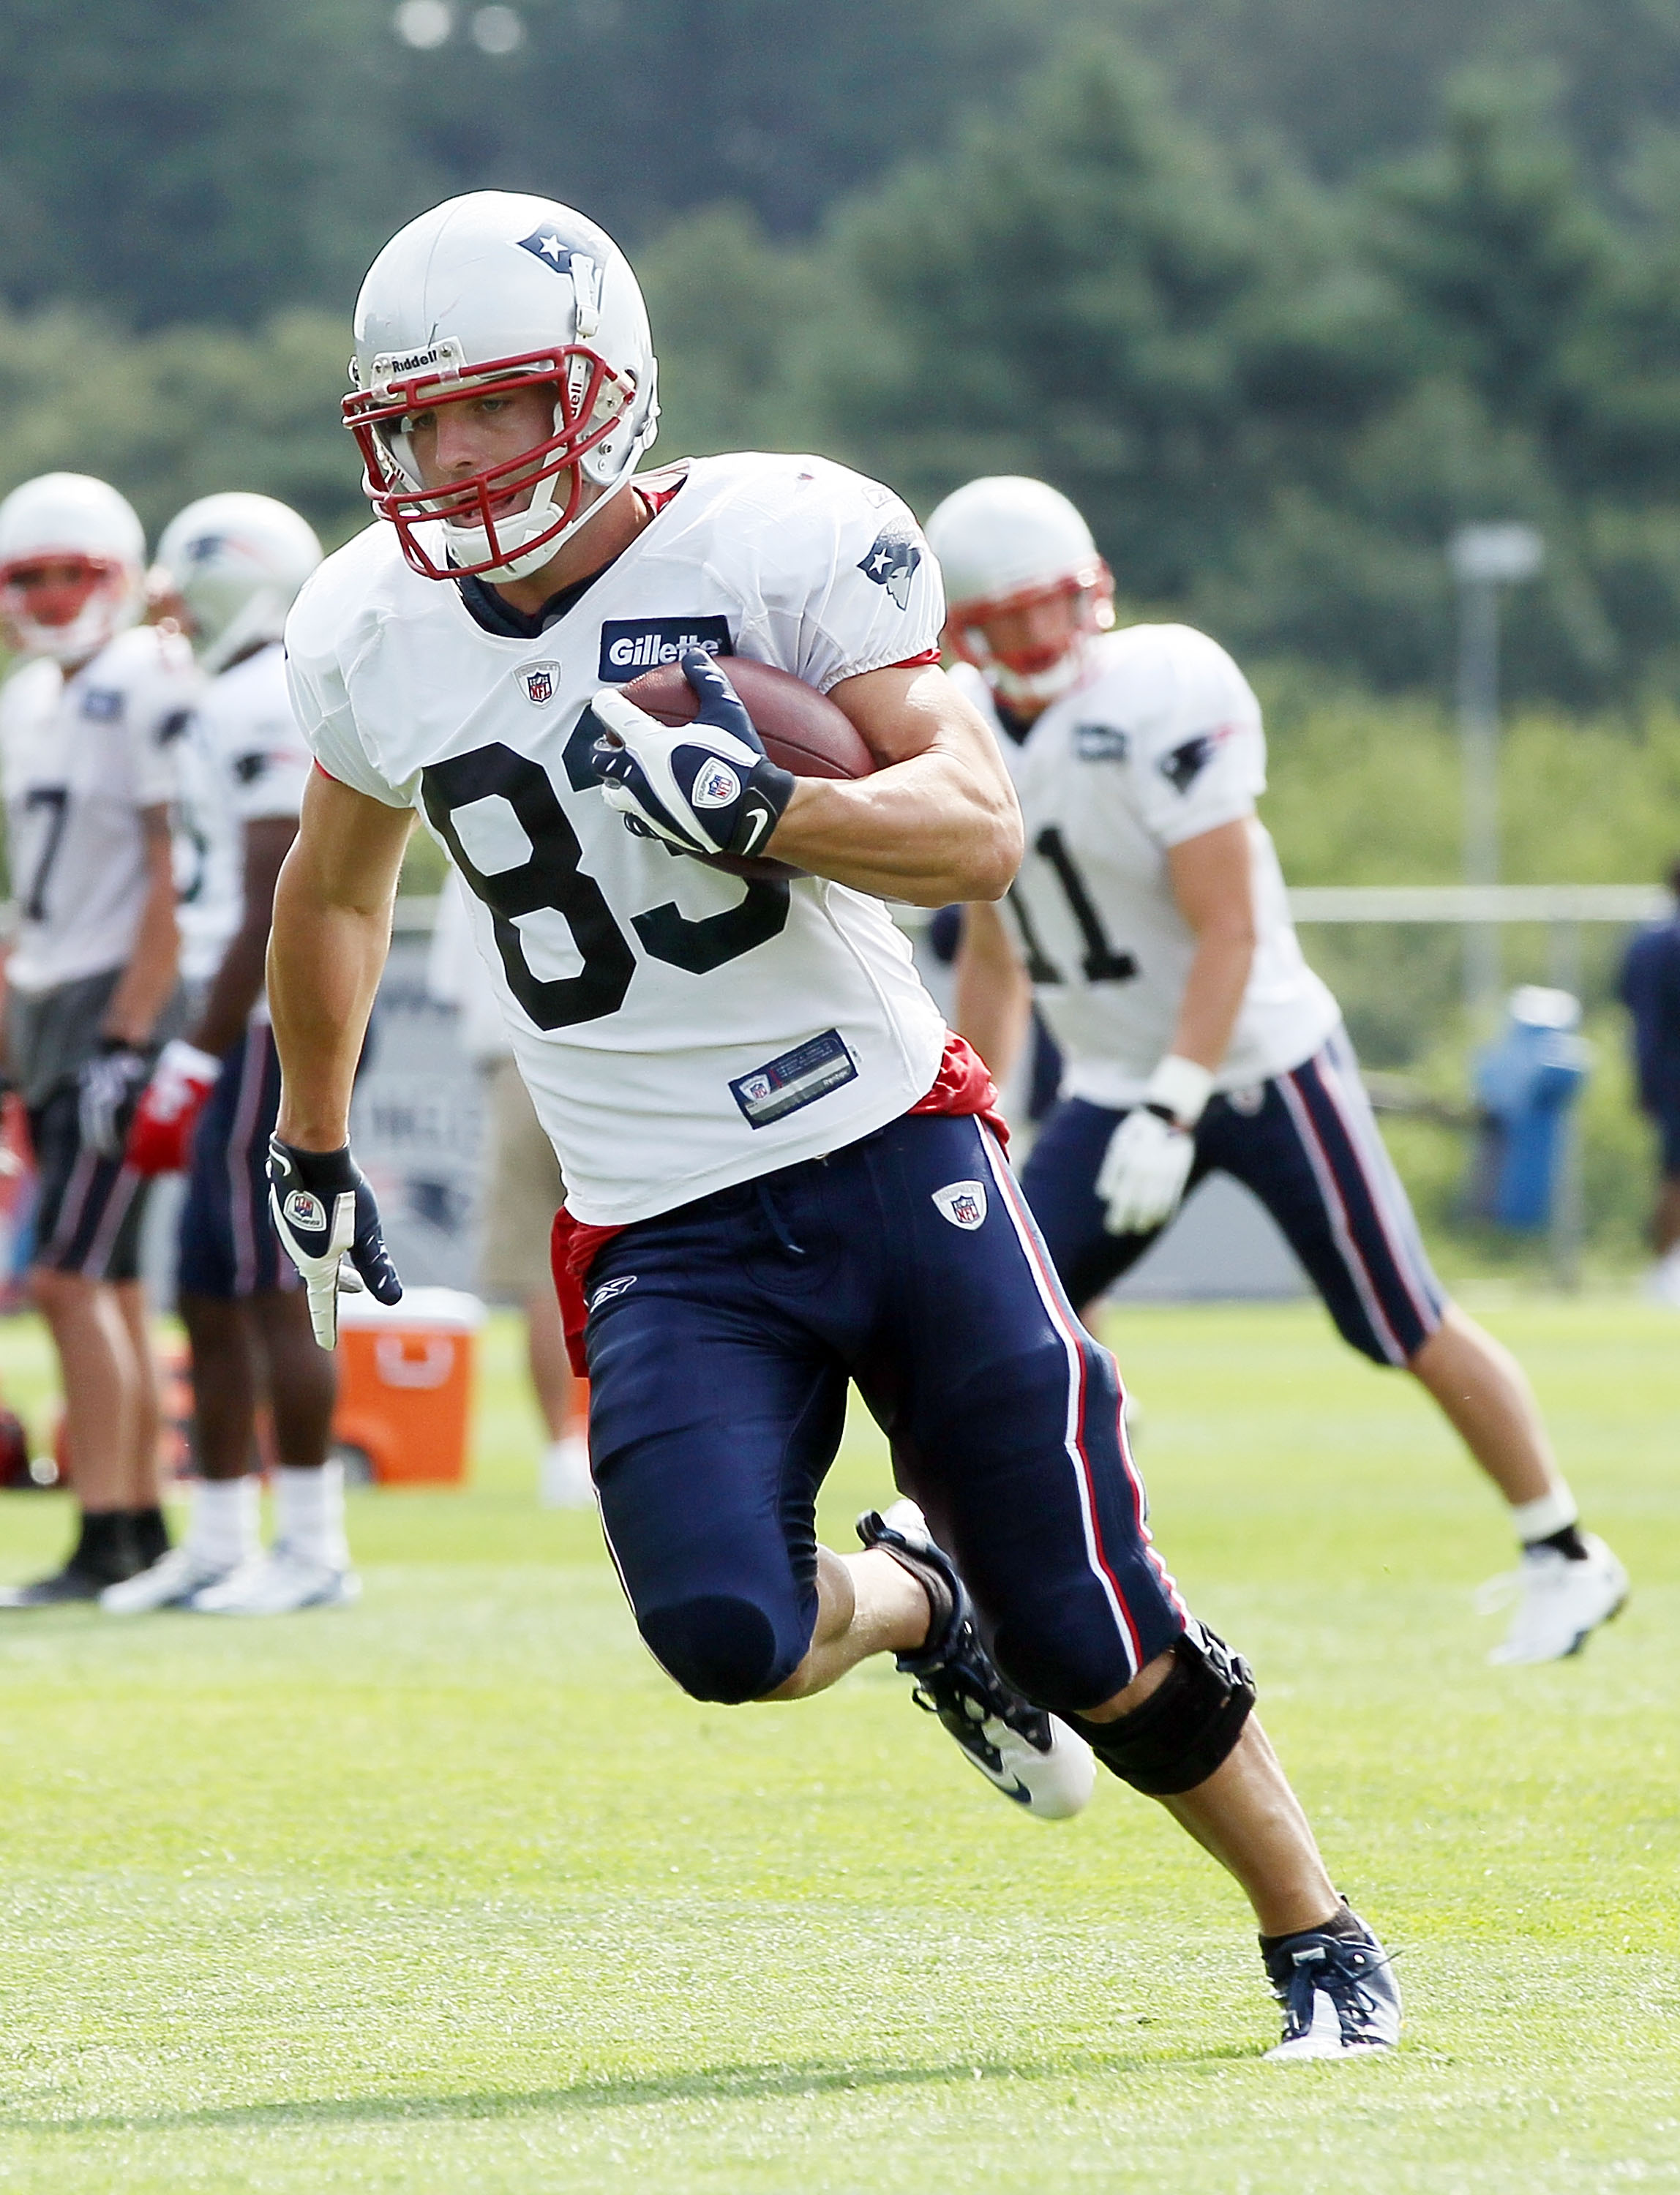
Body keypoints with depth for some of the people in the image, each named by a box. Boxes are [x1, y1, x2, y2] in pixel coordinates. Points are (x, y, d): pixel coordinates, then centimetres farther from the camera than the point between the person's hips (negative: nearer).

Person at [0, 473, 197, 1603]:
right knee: (110, 1285, 10)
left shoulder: (149, 691, -12)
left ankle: (105, 1541, -13)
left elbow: (174, 881, -16)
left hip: (118, 1003, -9)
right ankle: (145, 1524, 14)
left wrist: (128, 1041, -20)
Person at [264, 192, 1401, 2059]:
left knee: (1093, 1641, -2)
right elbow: (335, 892, 24)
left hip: (893, 1154, -2)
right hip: (668, 1246, 2)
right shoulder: (374, 632, 4)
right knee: (724, 1633, -22)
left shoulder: (777, 544, -9)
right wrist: (310, 1154, 32)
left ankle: (1319, 1941, 22)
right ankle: (910, 1603, 14)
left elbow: (979, 832, -16)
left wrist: (753, 801, -33)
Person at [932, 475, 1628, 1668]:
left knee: (1408, 1328, -1)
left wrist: (1171, 1113, -27)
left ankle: (1566, 1559, 14)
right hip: (1115, 1084, 6)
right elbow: (995, 954, 15)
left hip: (1263, 1064, -6)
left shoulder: (1161, 701, -19)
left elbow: (1230, 931, -21)